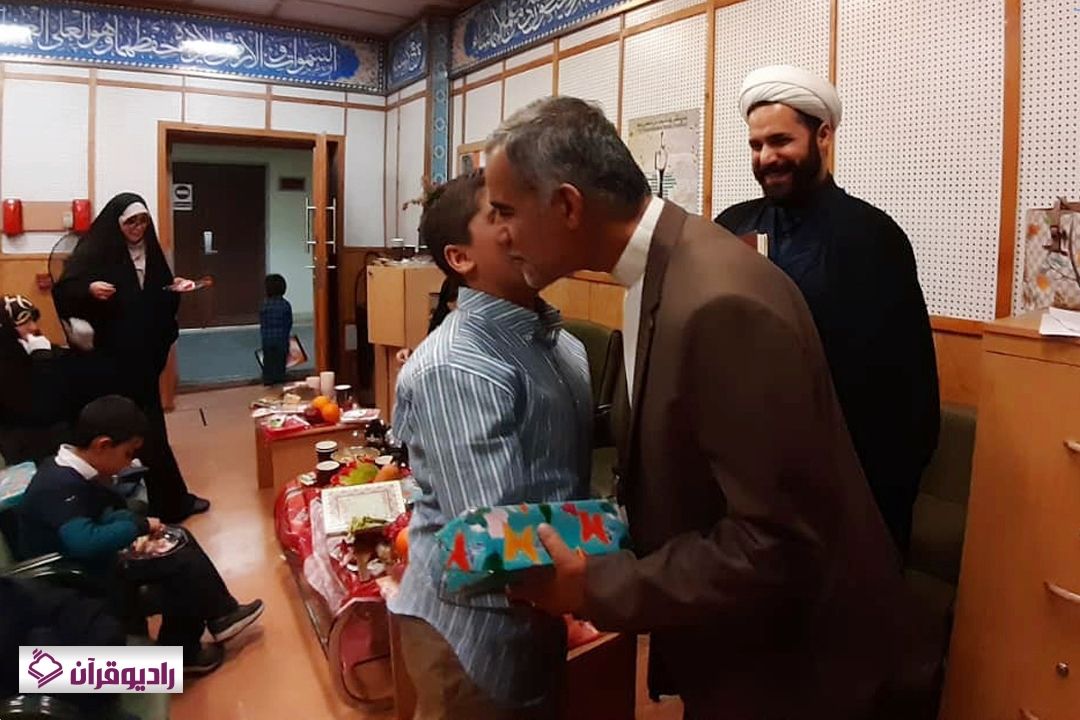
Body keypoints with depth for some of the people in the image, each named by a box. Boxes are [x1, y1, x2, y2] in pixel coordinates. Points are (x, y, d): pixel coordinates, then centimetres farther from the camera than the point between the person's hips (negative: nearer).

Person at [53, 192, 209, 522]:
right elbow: (63, 291, -13)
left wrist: (175, 288, -3)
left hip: (144, 354, 6)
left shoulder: (150, 251, 11)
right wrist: (89, 289, -31)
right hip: (110, 356, -6)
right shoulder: (93, 252, -7)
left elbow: (163, 300, 18)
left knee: (148, 427, 11)